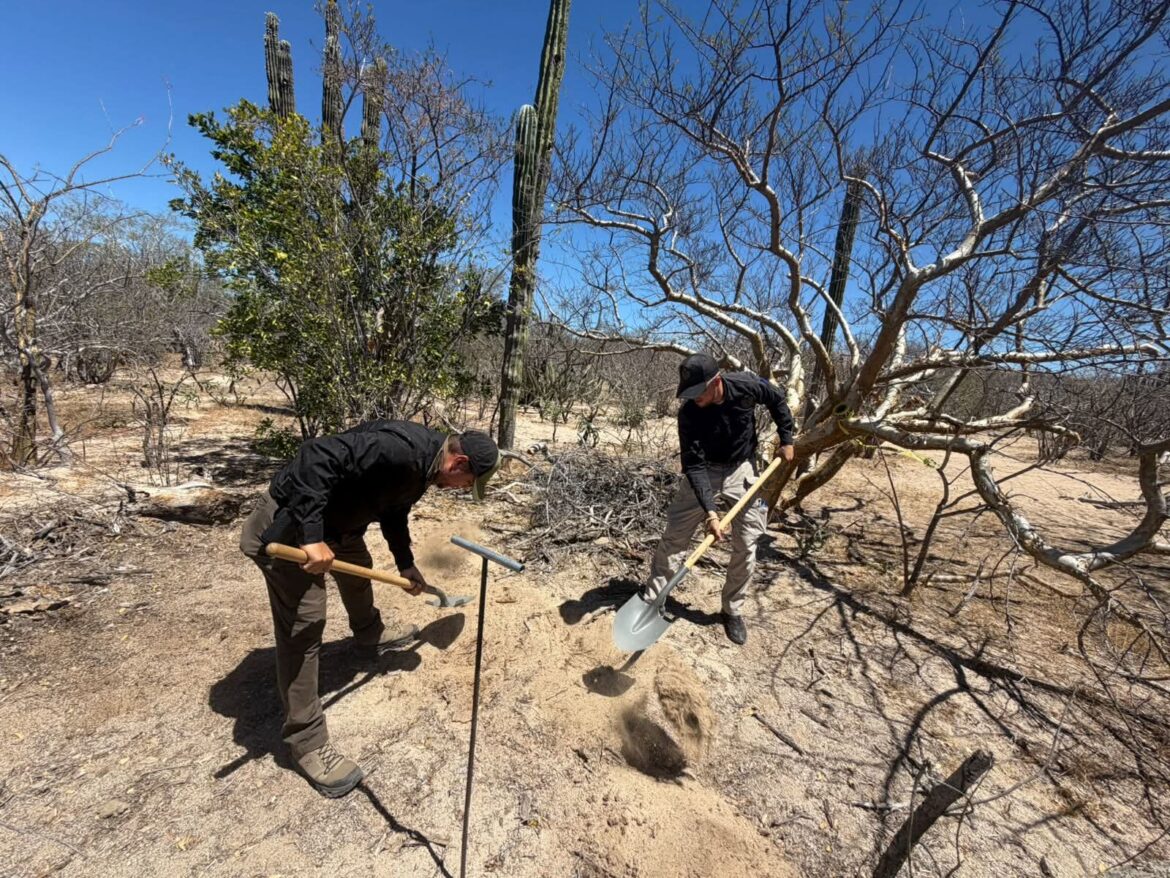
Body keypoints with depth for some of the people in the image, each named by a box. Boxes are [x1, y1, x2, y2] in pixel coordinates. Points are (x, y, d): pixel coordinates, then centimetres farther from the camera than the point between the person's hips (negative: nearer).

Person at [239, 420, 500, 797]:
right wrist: (311, 536, -38)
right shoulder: (400, 449, -31)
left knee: (358, 568, 30)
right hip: (290, 523, -10)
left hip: (337, 520, 11)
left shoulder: (422, 462, 2)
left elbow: (394, 512, 18)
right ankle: (307, 743, 8)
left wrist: (406, 564, 21)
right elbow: (318, 456, -37)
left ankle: (369, 635, 59)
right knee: (304, 628, -7)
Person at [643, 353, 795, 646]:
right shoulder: (689, 413, -25)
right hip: (705, 471, -1)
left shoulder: (747, 386, -21)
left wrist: (786, 440, 1)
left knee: (746, 545, 2)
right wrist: (710, 510, -33)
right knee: (674, 536, -4)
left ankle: (733, 610, 22)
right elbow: (694, 466, -26)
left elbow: (777, 402, 2)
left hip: (742, 470, 2)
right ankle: (651, 599, 12)